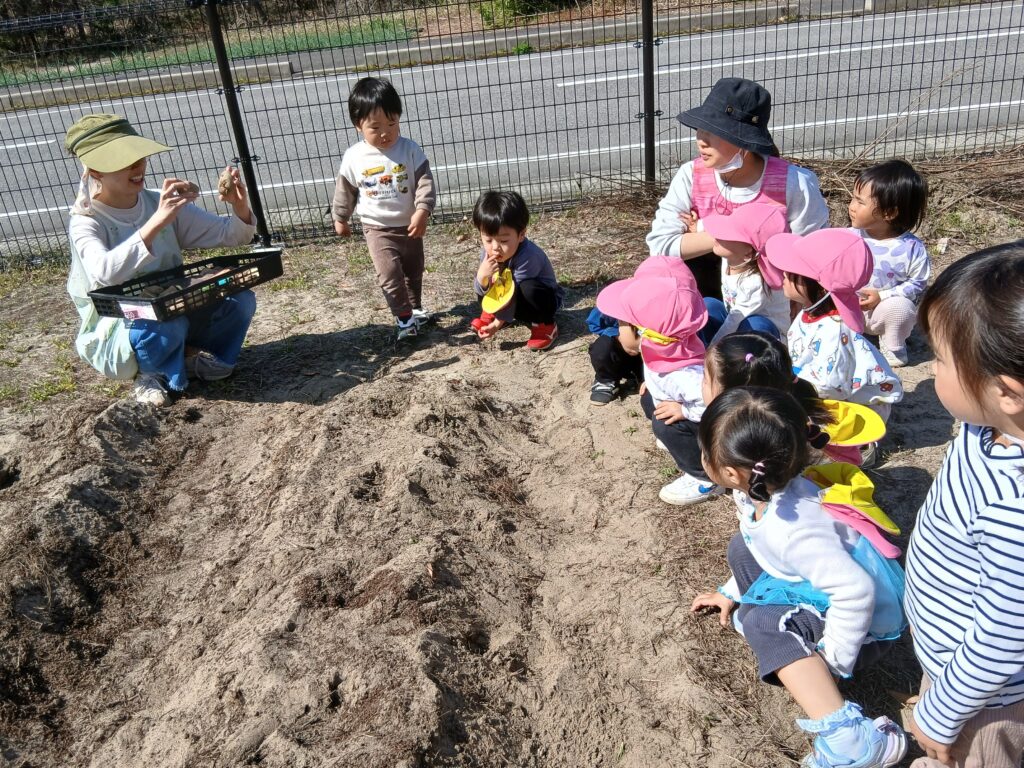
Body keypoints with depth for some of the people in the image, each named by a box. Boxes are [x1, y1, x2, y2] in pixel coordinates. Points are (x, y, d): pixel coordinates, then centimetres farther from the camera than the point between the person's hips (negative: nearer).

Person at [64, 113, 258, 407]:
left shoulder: (161, 204, -2)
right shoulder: (86, 223, -16)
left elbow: (229, 234, -1)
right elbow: (104, 273, -39)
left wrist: (240, 209, -24)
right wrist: (157, 222, -47)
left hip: (173, 312, 4)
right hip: (113, 336, -4)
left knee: (239, 300, -18)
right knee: (164, 327, -37)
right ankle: (161, 371, -3)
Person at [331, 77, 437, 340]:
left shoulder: (410, 149, -12)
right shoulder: (353, 157, -11)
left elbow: (424, 181, -14)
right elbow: (345, 190, 2)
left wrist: (422, 211, -27)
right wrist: (340, 218, 12)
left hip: (409, 225, 2)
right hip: (377, 228, -2)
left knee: (414, 271, 18)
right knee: (390, 275, -13)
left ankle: (415, 308, 40)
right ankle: (404, 317, 0)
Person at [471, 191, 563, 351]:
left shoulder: (527, 256, -36)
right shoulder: (487, 251, -17)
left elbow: (515, 292, -30)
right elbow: (481, 290, -15)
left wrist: (499, 322, -29)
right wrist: (482, 277, -38)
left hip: (545, 299, -6)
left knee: (528, 289, -36)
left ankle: (545, 326, -14)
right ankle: (492, 313, 17)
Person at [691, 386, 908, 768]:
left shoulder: (790, 529, -39)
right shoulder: (762, 489, -10)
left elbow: (856, 590, -41)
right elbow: (759, 543, 11)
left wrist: (831, 660, -29)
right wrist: (732, 593, 19)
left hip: (861, 620, -9)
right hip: (815, 592, 9)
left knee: (763, 624, -33)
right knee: (742, 548, 10)